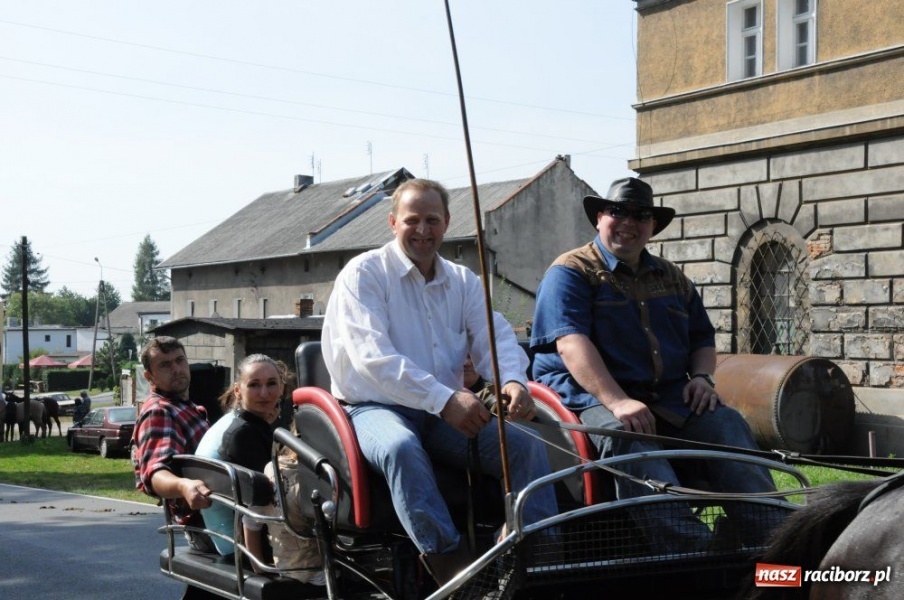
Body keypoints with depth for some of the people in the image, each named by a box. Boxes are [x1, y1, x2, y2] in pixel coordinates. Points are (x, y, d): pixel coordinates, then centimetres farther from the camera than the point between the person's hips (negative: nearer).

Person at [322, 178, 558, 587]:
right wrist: (444, 399, -28)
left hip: (448, 411, 5)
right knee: (401, 447, -39)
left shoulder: (463, 282, 14)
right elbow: (373, 357, -18)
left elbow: (495, 337, 2)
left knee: (527, 444, -16)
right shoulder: (364, 273, -4)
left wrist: (513, 381, -23)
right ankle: (449, 564, -36)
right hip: (375, 407, -5)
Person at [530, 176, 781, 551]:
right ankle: (688, 544, -53)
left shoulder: (672, 278, 24)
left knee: (726, 423, -20)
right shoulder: (571, 272, 2)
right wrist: (616, 401, -28)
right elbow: (570, 342, -14)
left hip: (669, 395, 6)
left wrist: (702, 376, 3)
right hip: (591, 395, -6)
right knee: (627, 436, -37)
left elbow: (703, 338, 29)